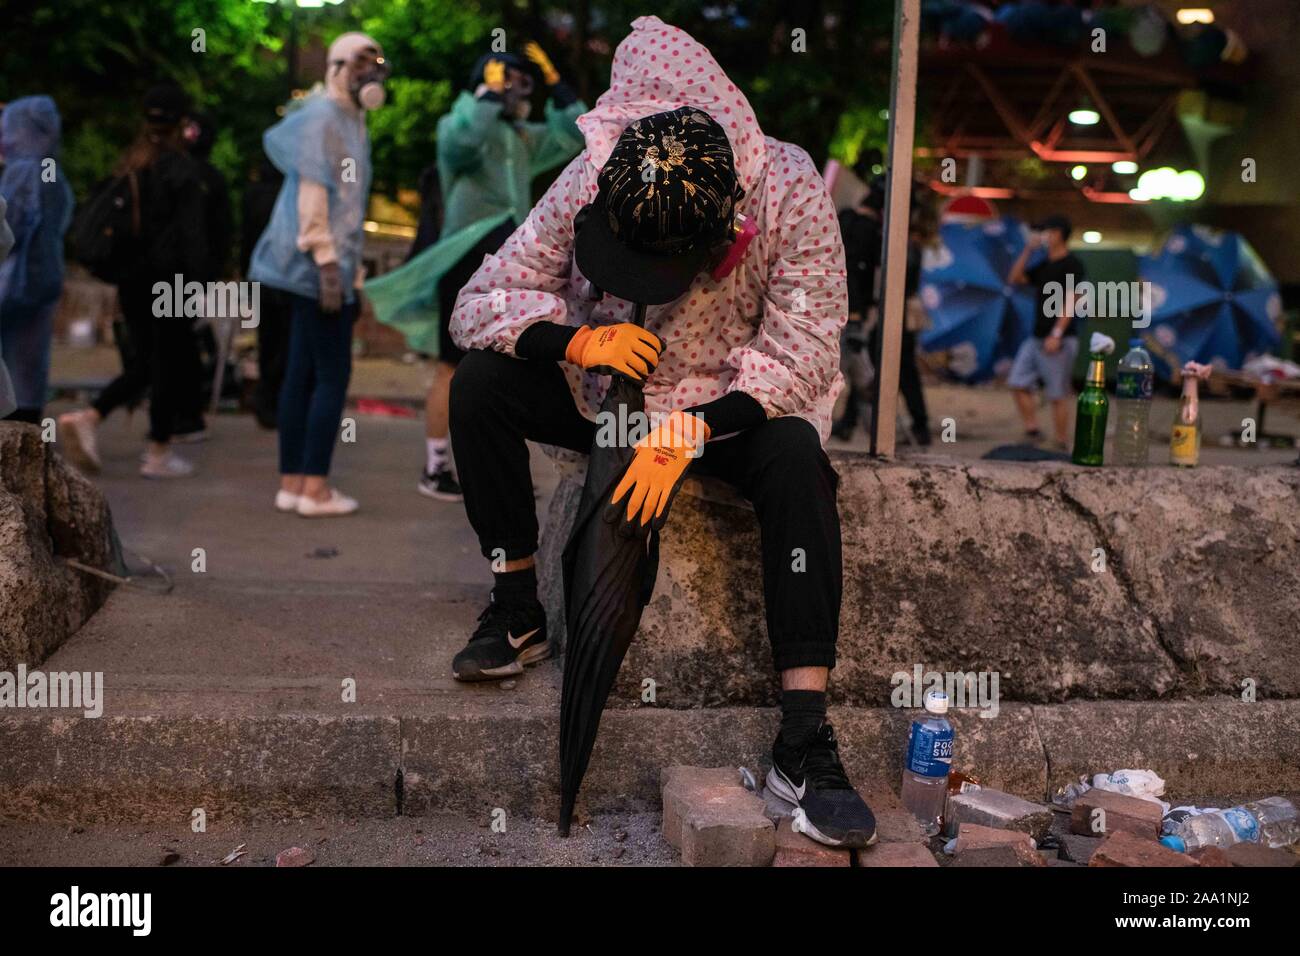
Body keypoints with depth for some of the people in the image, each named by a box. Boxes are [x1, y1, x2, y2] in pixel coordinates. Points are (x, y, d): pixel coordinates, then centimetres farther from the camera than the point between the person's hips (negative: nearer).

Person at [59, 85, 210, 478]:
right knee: (172, 362, 3)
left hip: (132, 278, 7)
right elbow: (191, 229, -15)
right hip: (169, 278, -7)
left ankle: (89, 416, -2)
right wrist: (194, 279, -12)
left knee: (143, 363, 15)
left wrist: (119, 272, 18)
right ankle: (158, 452, 8)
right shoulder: (181, 169, -10)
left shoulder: (129, 166, 12)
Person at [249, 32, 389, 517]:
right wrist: (327, 262, -21)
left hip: (329, 264, 10)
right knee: (333, 375, -8)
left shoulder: (350, 121, 19)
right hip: (320, 264, -10)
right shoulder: (323, 118, -9)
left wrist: (351, 267, 20)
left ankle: (292, 482, 13)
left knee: (302, 374, 9)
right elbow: (312, 193, -16)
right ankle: (314, 488, -4)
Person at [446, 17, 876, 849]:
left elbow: (801, 354, -24)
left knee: (795, 456, -35)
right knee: (480, 383, -22)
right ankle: (518, 615, -7)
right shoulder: (591, 184, -20)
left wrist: (691, 435, -34)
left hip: (733, 404, -2)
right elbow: (482, 300, -16)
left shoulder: (790, 192, -25)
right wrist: (578, 341, -34)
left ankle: (805, 745, -32)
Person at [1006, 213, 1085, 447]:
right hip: (1037, 338, 9)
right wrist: (1028, 250, 10)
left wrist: (1056, 334, -23)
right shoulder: (1044, 265, 16)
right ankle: (1032, 431, 10)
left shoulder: (1072, 265, -8)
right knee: (1018, 383, 4)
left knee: (1058, 395, -5)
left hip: (1059, 340, -9)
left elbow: (1071, 301, -16)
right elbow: (1015, 278, 20)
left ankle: (1061, 444, 0)